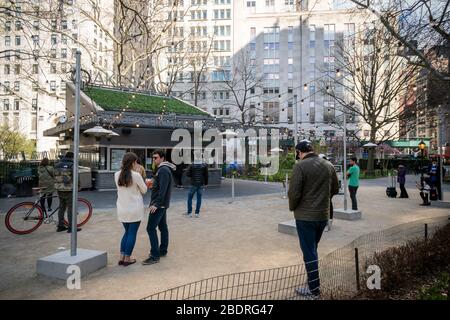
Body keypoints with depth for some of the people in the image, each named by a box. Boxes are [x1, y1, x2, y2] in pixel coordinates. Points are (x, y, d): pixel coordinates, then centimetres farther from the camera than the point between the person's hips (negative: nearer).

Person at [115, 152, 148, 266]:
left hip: (122, 209, 5)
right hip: (135, 209, -5)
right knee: (132, 233, 7)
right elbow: (144, 190, -4)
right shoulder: (136, 175, -16)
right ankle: (127, 258, 14)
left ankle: (122, 257, 20)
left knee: (127, 232, 20)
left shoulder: (117, 175, 0)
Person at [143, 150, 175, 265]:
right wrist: (152, 185, 9)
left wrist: (156, 204, -25)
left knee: (151, 228, -10)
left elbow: (163, 189, -24)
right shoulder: (163, 169, 16)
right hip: (162, 204, 11)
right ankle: (163, 250, 23)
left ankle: (155, 255, -7)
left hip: (159, 205, -11)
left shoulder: (163, 170, -16)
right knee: (163, 227, 14)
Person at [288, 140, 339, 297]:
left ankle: (314, 289, 13)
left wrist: (292, 207, -1)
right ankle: (313, 281, 34)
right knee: (312, 249, 22)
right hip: (323, 215, 7)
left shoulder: (300, 166, -16)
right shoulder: (329, 165, 4)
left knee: (309, 252, 5)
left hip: (305, 216, -6)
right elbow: (335, 189, 13)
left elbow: (294, 192, -19)